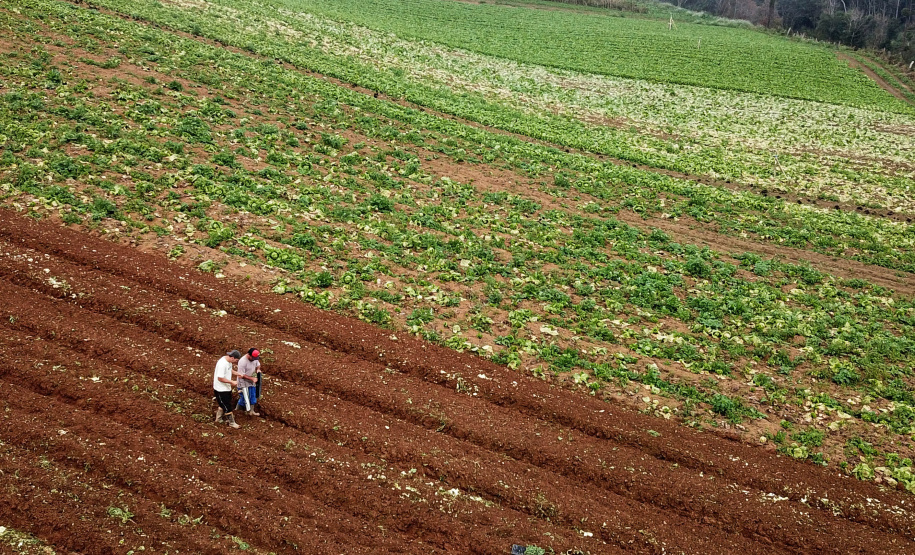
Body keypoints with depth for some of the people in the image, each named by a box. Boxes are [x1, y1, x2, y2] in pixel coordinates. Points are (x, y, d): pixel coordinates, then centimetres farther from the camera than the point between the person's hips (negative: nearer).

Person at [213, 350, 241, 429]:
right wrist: (232, 382, -24)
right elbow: (220, 378, -29)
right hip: (221, 389, -10)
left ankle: (219, 419, 39)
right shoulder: (222, 364, -31)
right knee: (227, 406, 2)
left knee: (223, 404, 23)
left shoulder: (229, 361, -1)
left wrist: (237, 373, 5)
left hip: (227, 387, 10)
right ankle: (231, 422, 15)